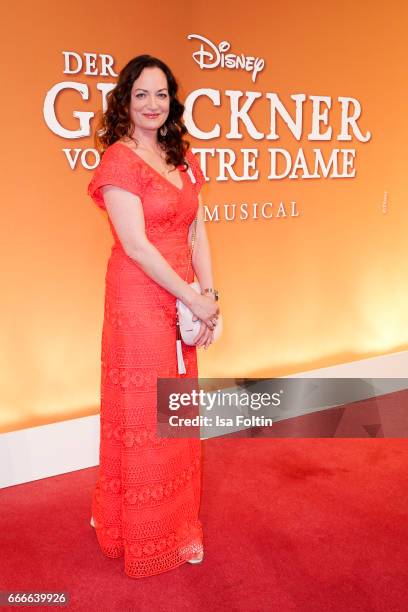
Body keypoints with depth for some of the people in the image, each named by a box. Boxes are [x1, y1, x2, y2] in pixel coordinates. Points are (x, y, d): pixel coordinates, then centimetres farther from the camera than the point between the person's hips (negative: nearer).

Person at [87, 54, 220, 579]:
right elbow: (136, 244, -16)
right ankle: (144, 540, 26)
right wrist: (195, 300, -14)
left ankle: (178, 526, 35)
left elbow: (197, 231, 10)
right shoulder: (119, 159, -10)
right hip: (139, 301, -7)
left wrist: (209, 294, -1)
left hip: (182, 299, 7)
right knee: (142, 418, 5)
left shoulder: (182, 157, 13)